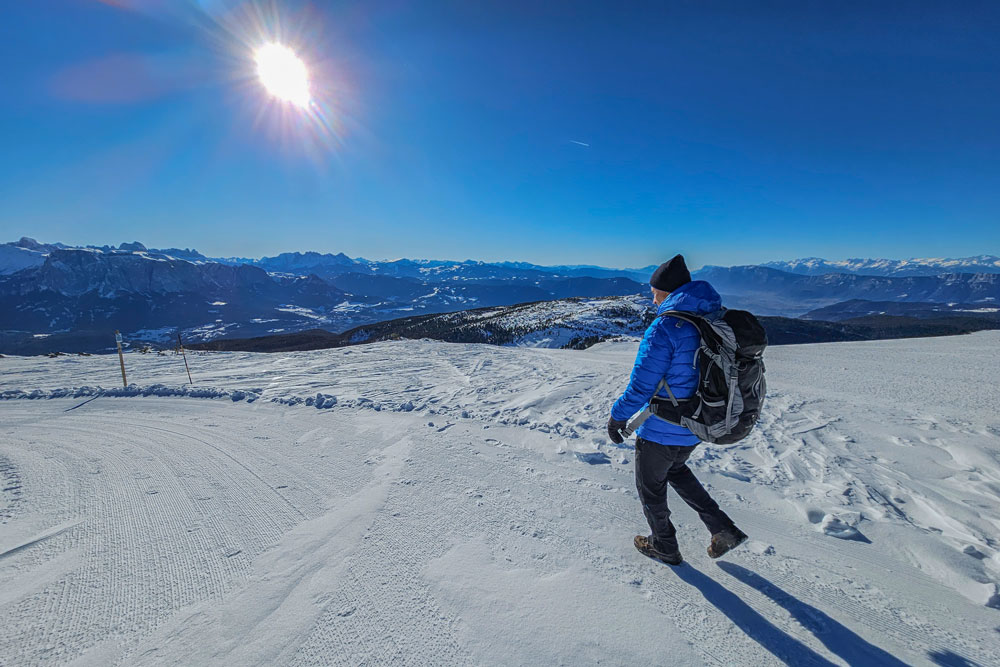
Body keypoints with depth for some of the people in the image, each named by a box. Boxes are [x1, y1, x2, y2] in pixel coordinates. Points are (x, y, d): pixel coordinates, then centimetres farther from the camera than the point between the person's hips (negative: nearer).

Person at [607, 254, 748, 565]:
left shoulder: (664, 328, -26)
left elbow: (641, 386, -24)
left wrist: (617, 417, -8)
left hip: (661, 432, -8)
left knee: (650, 486, 18)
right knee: (676, 470, 34)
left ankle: (664, 546, 39)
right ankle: (723, 530, 33)